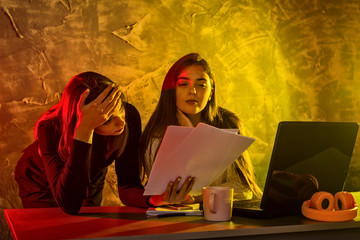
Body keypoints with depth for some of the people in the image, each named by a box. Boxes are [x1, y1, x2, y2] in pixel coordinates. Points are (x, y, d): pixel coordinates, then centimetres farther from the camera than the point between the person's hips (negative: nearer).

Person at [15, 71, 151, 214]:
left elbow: (127, 187, -25)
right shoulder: (50, 128, -38)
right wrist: (84, 131, -54)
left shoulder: (129, 116, -28)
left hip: (90, 188, 3)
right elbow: (69, 205, -49)